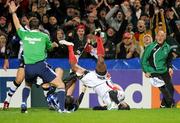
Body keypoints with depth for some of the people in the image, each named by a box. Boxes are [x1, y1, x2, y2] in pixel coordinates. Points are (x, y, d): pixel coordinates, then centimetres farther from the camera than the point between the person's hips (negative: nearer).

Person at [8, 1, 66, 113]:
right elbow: (49, 47, 24)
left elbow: (18, 26, 32)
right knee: (60, 84, -1)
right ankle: (61, 108, -18)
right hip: (41, 65, -4)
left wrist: (13, 12, 46)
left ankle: (23, 105, 16)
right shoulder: (44, 36, 5)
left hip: (28, 68, 4)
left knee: (27, 85, 33)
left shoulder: (24, 34, 11)